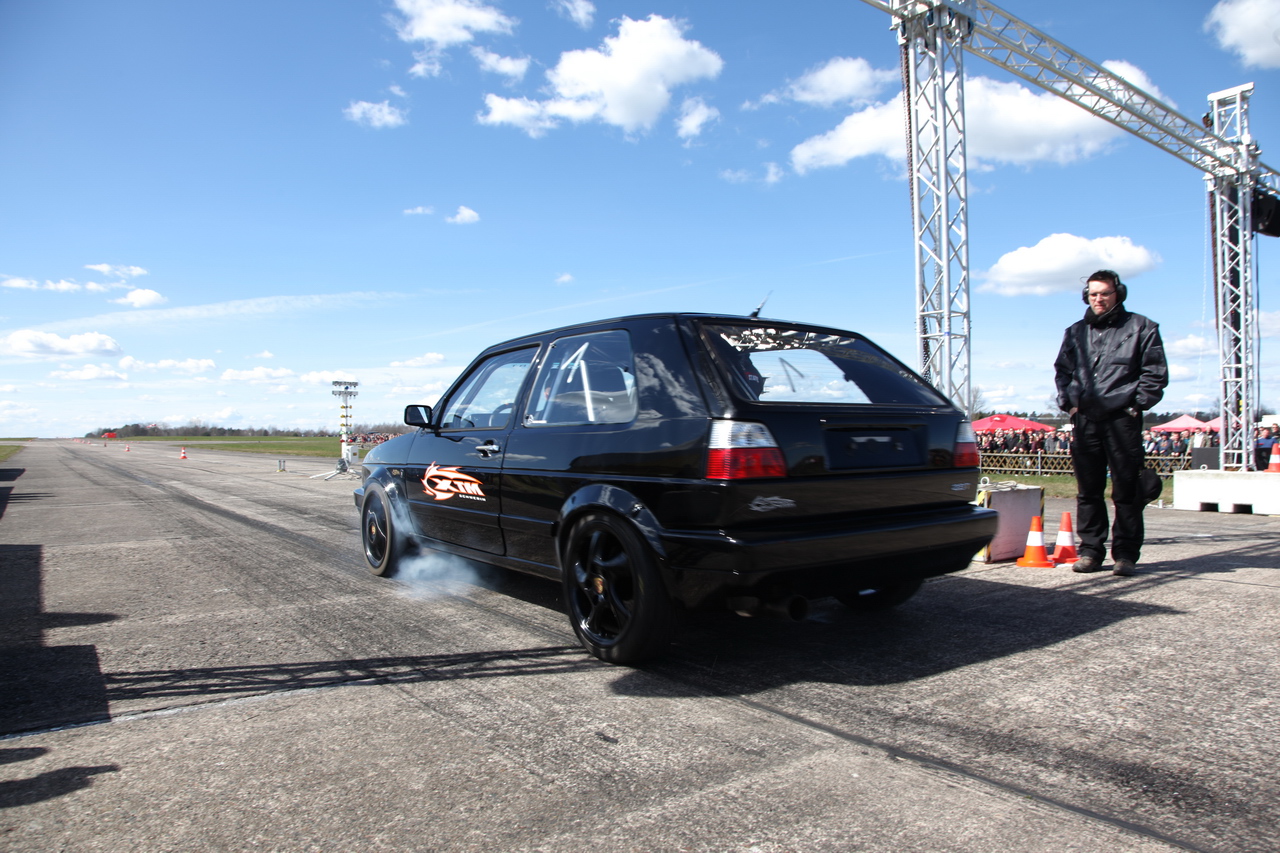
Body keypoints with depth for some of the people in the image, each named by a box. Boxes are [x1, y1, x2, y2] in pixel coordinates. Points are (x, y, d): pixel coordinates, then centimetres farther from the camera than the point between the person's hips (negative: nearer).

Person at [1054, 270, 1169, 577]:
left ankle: (1126, 554, 5)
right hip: (1085, 420, 3)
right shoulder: (1075, 332, 18)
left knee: (1126, 491, -1)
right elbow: (1062, 372, 22)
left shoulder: (1141, 328, 7)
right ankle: (1090, 551, 11)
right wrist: (1069, 403, 9)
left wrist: (1137, 404, -6)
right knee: (1088, 490, 5)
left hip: (1122, 420, -3)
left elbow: (1155, 373, 3)